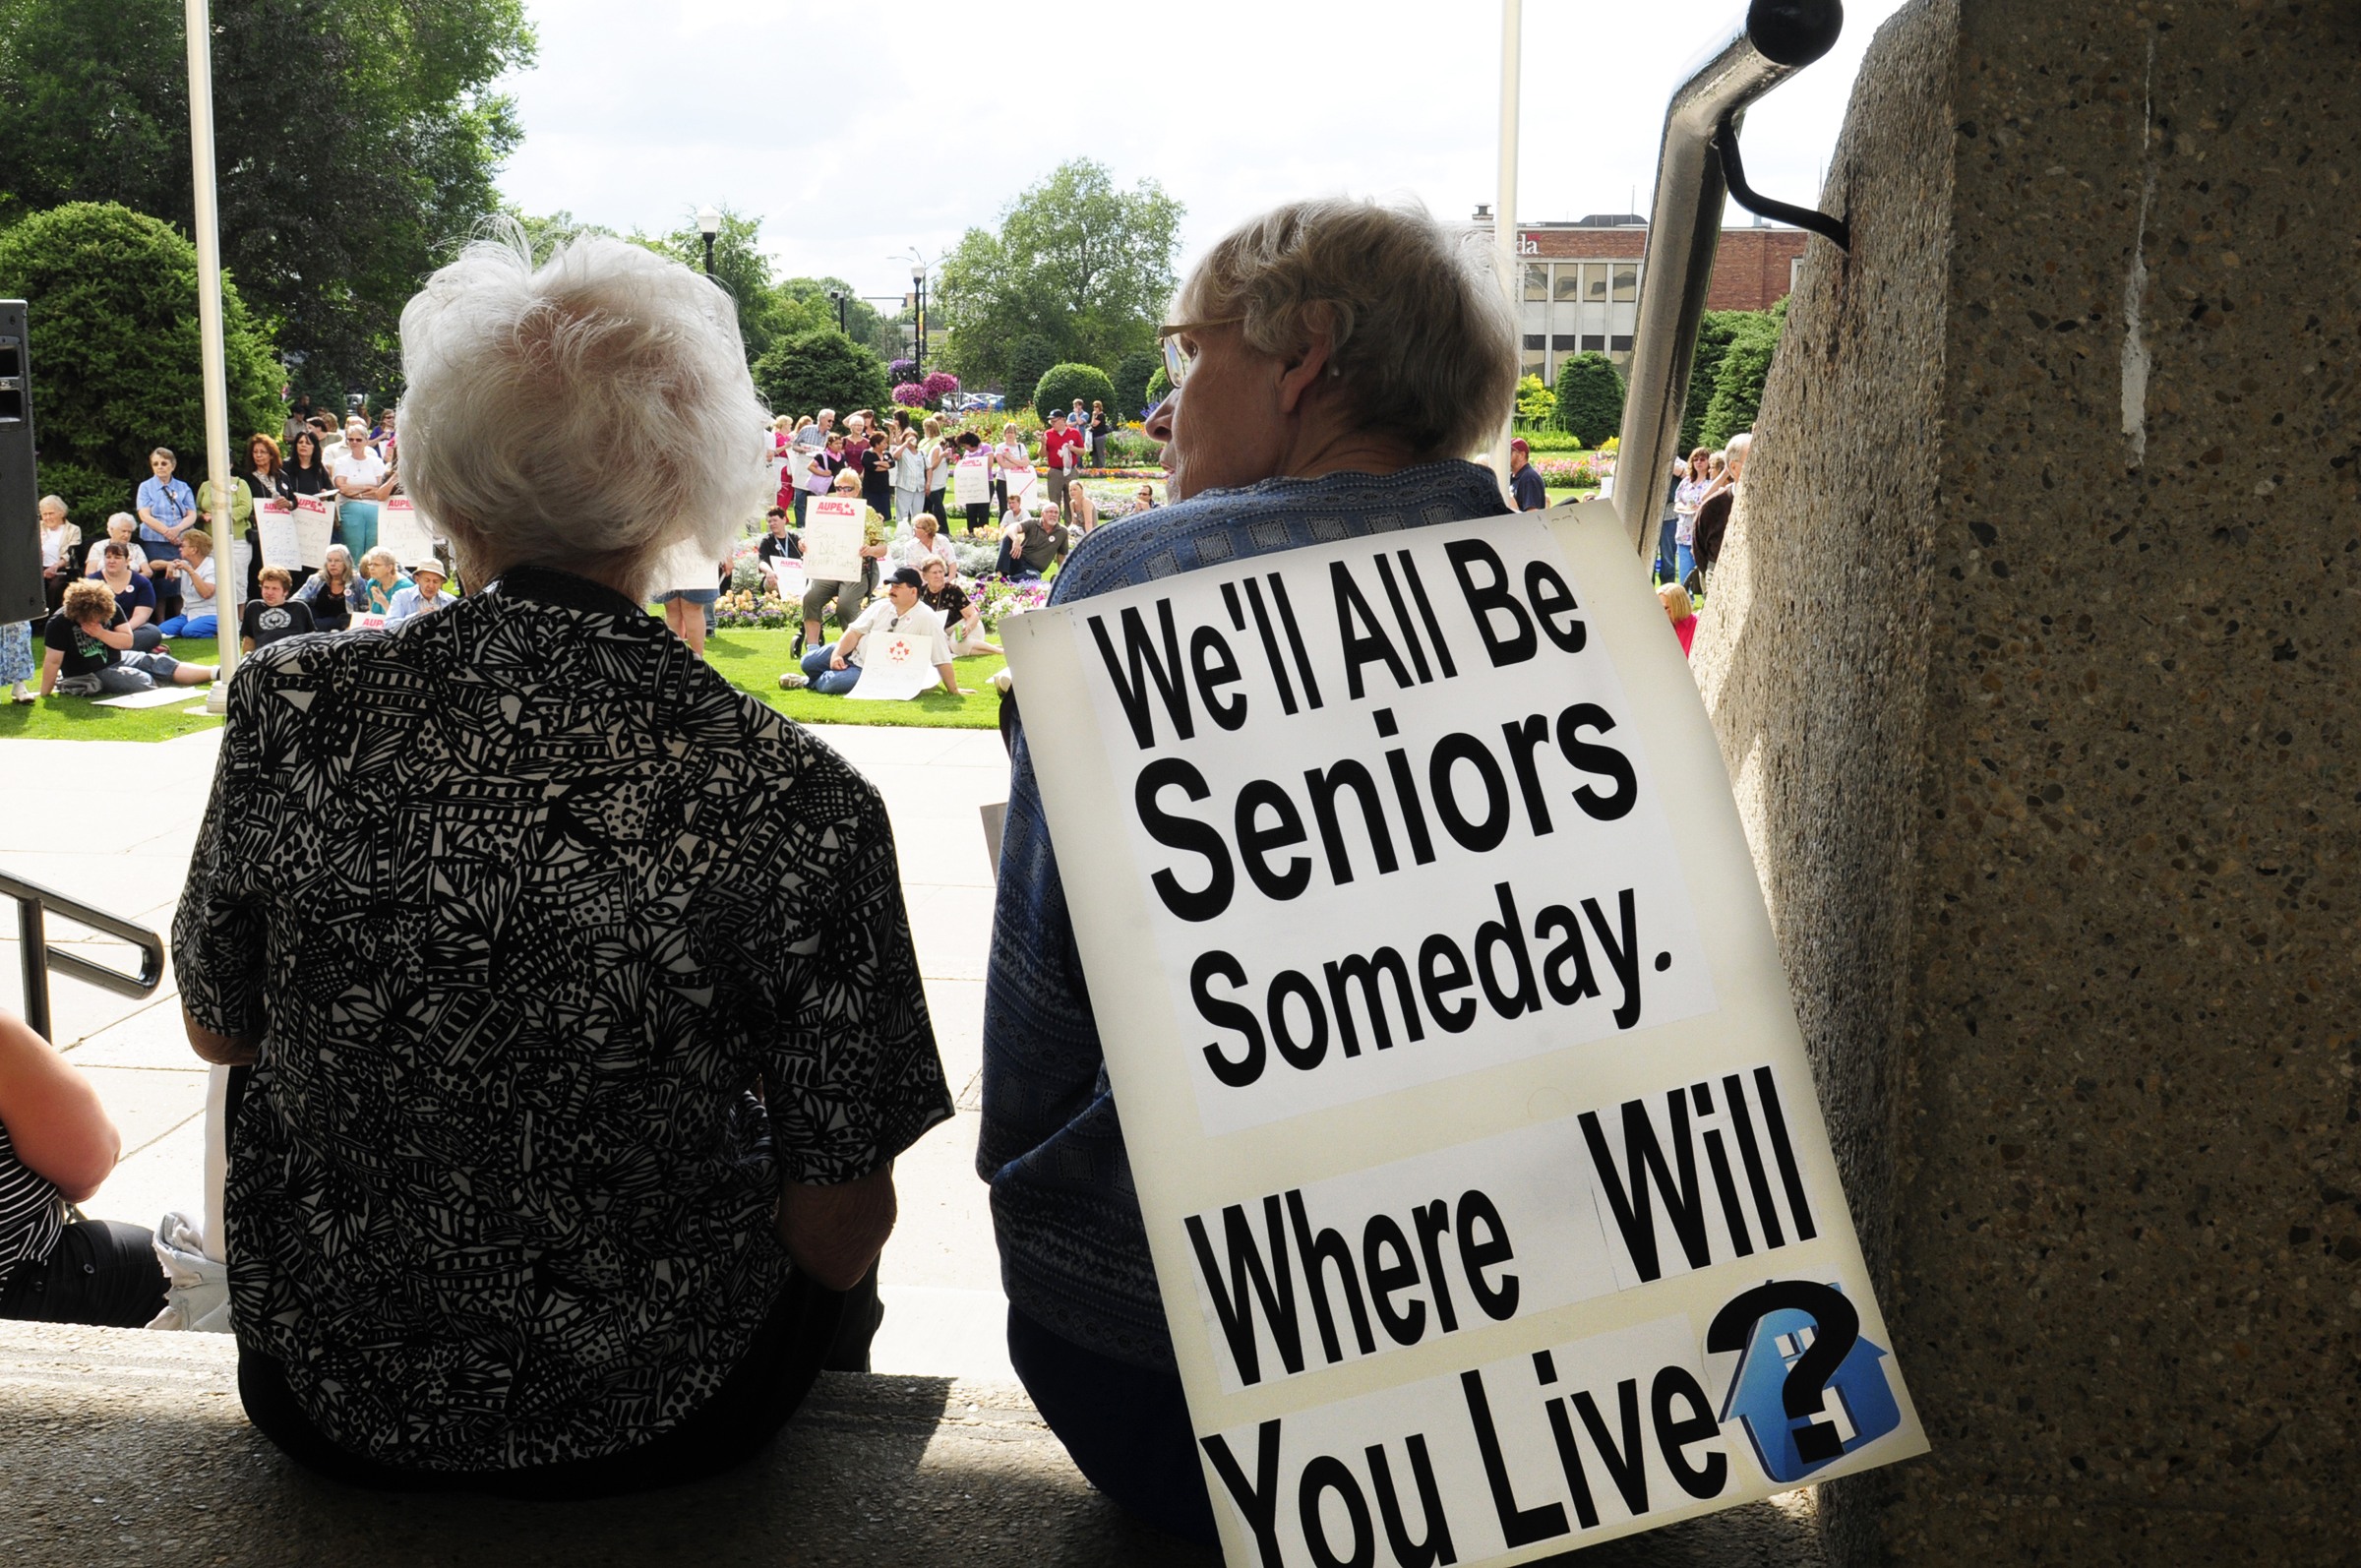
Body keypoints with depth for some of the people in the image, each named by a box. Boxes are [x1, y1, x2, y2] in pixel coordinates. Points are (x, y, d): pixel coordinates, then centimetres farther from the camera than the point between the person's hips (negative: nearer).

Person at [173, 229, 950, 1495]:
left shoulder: (289, 710, -18)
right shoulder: (795, 799, -24)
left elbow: (217, 1028, 1)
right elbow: (839, 1237, -14)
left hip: (327, 1401, 3)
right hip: (650, 1422, -2)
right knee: (822, 1263, 30)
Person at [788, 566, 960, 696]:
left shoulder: (927, 619, -17)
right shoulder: (881, 606, 0)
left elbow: (942, 660, -18)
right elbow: (855, 632, 1)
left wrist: (954, 691, -19)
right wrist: (836, 654, -15)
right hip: (853, 655, 5)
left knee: (832, 684, -26)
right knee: (808, 662, -5)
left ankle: (810, 682, 8)